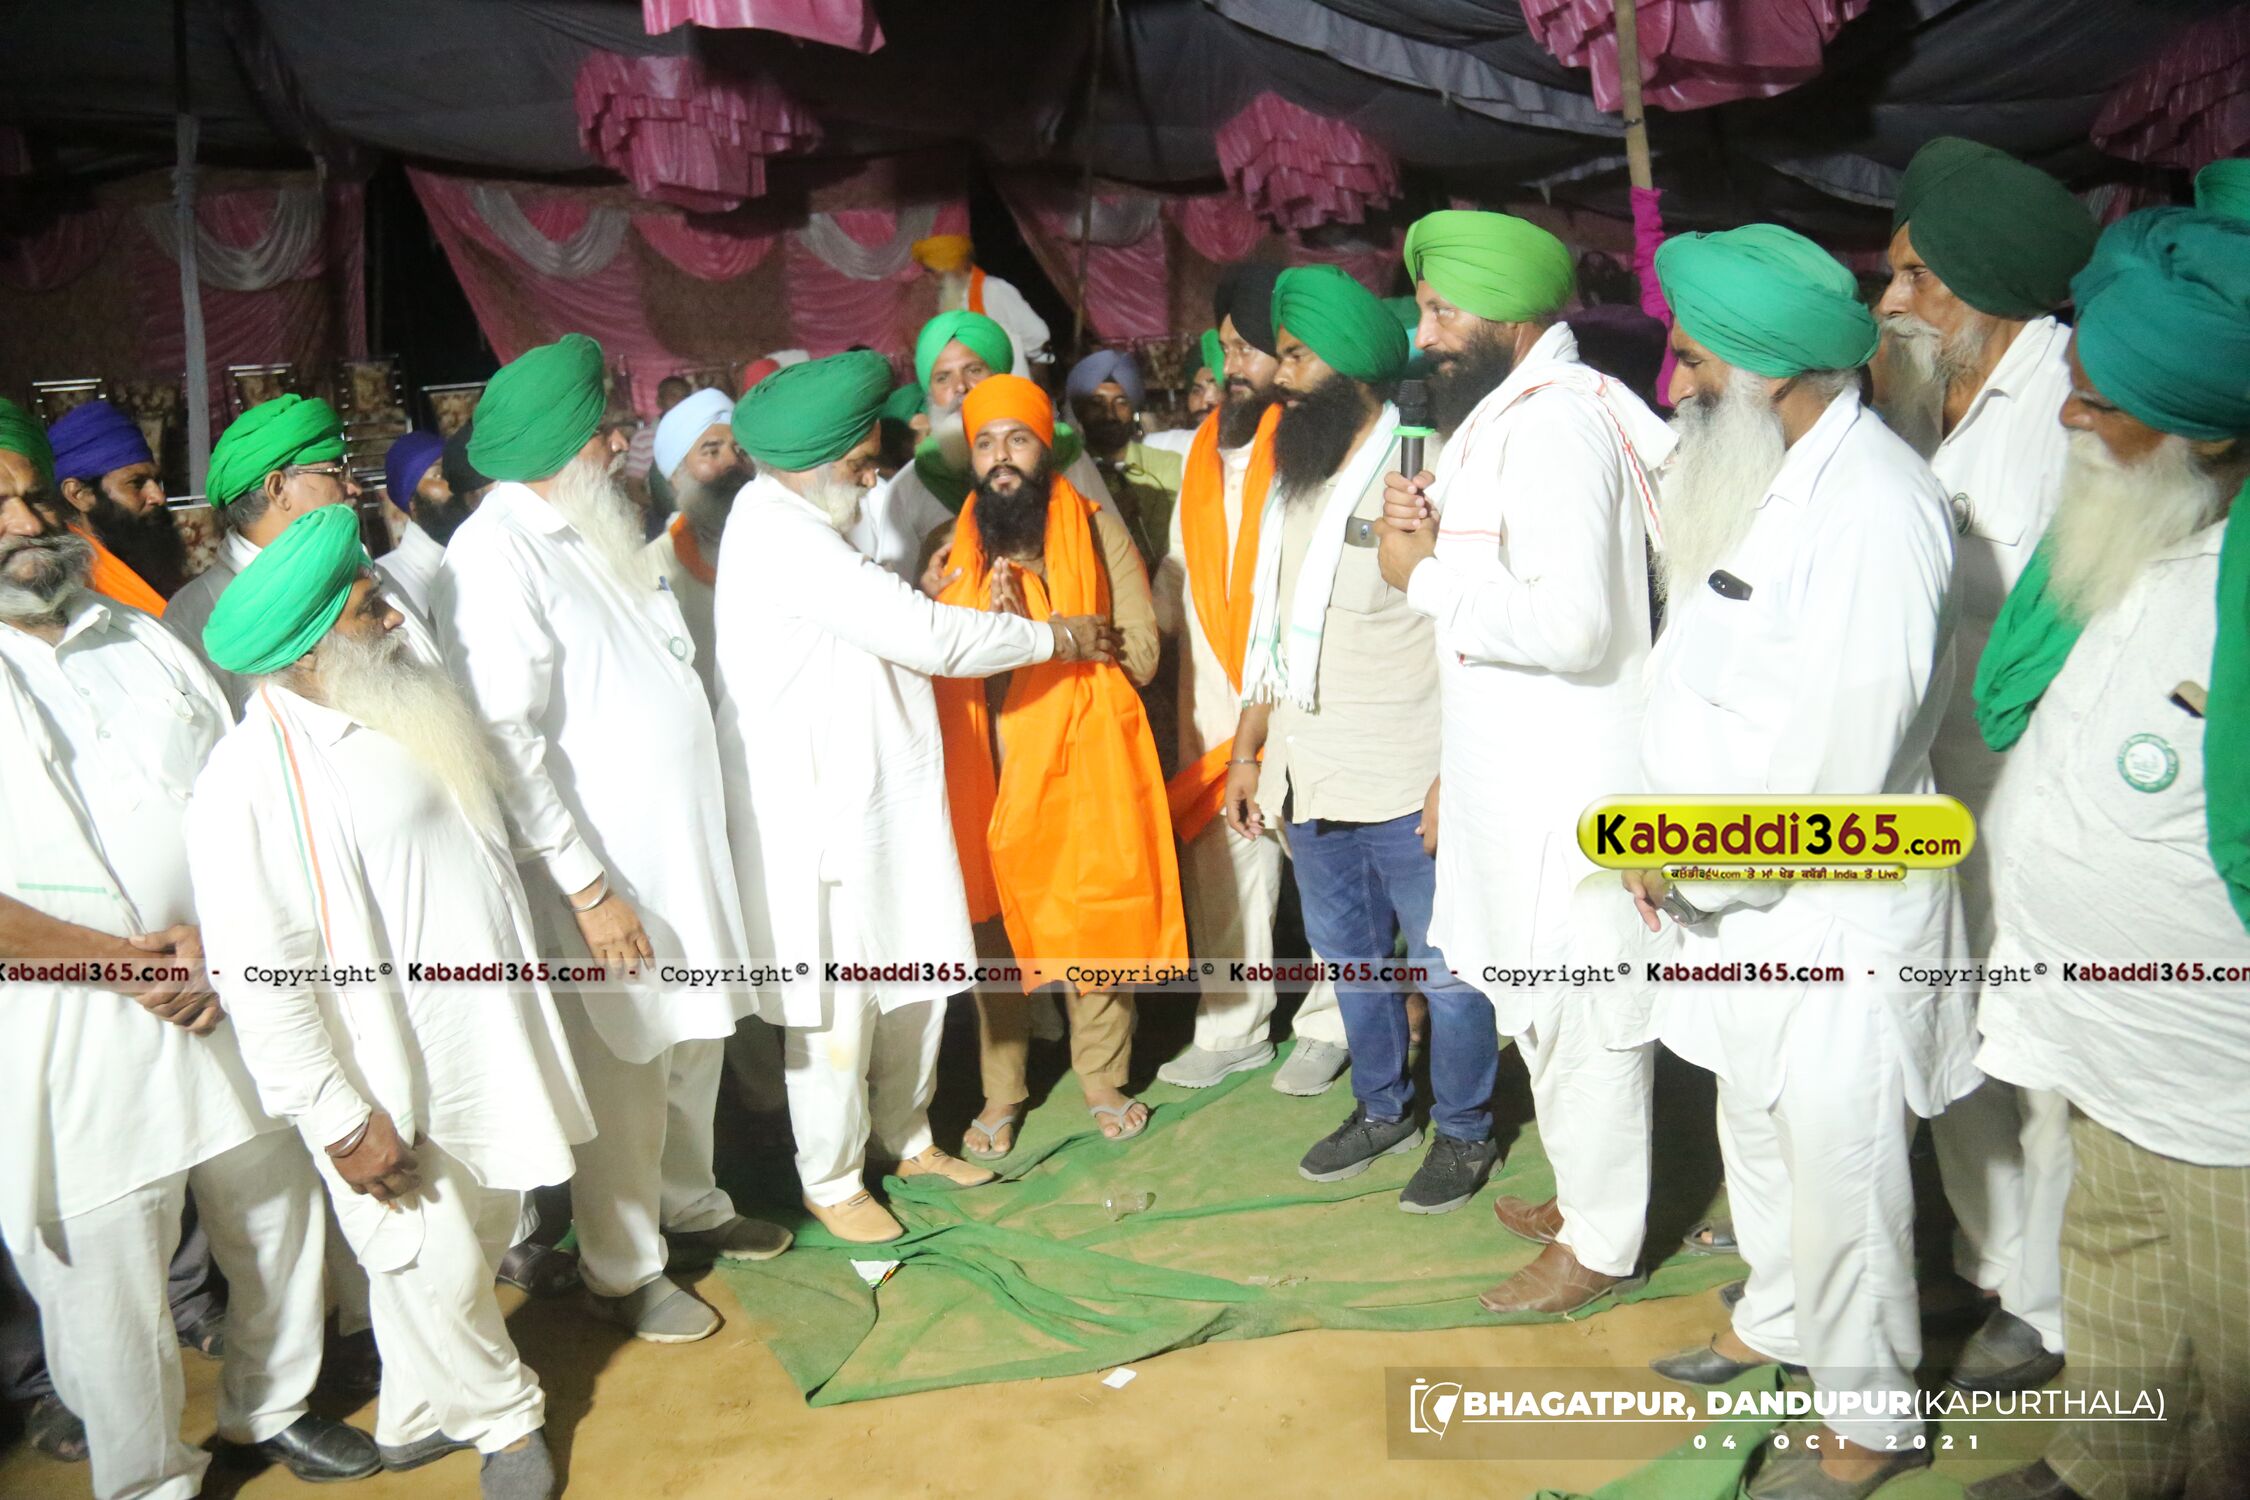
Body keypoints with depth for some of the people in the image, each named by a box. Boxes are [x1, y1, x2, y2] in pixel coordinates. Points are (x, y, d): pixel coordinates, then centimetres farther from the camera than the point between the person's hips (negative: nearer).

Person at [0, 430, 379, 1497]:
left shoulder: (145, 642, 11)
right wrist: (128, 960, -13)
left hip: (227, 995, 5)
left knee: (277, 1217, 17)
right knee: (110, 1281, 6)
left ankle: (270, 1407, 42)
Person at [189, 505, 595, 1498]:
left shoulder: (398, 719, 6)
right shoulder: (253, 779, -21)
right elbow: (258, 980, -23)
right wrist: (341, 1120, -19)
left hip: (490, 1043, 8)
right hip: (391, 1087, -8)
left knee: (481, 1240, 20)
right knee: (437, 1268, 7)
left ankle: (417, 1415, 43)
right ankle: (505, 1420, 34)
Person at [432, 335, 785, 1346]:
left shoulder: (591, 531, 13)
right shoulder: (496, 554, -16)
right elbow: (507, 741, -21)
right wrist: (588, 887, -20)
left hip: (681, 838, 8)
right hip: (603, 865, -8)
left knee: (695, 1040, 19)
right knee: (621, 1074, 4)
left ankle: (690, 1208, 40)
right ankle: (623, 1272, 24)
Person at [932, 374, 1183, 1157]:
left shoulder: (1097, 529, 0)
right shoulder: (951, 545, 8)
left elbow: (1140, 652, -8)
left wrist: (1032, 620, -14)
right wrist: (986, 618, -12)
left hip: (1082, 762, -2)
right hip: (982, 768, 2)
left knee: (1094, 923, 6)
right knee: (993, 925, 8)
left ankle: (1104, 1079, 26)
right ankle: (1001, 1092, 25)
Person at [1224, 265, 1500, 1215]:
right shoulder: (1296, 478, 13)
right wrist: (1248, 751, 17)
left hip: (1407, 783, -7)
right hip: (1312, 778, 8)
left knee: (1443, 963, 6)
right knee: (1347, 956, 18)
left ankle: (1464, 1131, 25)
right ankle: (1382, 1110, 36)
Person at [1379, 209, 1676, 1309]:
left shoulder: (1554, 423, -20)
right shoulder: (1513, 412, 13)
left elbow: (1571, 620, -29)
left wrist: (1425, 577, -19)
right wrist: (1439, 527, 7)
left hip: (1567, 782, -10)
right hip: (1516, 773, 10)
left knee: (1576, 1012, 5)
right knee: (1545, 1004, 22)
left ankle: (1600, 1241, 24)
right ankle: (1586, 1192, 40)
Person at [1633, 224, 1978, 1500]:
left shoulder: (1872, 503, -22)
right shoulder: (1755, 476, 8)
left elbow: (1835, 753, -25)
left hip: (1833, 908, -9)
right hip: (1736, 892, 9)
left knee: (1839, 1170, 6)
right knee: (1757, 1131, 25)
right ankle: (1779, 1323, 48)